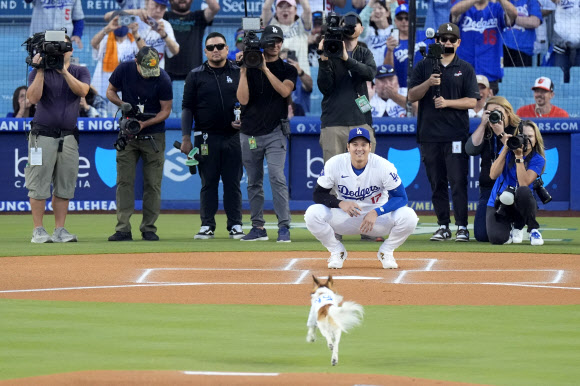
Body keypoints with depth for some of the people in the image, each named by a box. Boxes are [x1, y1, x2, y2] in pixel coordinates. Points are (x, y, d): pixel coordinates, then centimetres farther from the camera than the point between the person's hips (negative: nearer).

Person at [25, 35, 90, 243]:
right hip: (43, 136, -3)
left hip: (68, 138, 3)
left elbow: (82, 90, -10)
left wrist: (64, 70, -18)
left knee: (64, 187, 4)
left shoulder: (80, 72, 10)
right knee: (39, 185, -5)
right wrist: (40, 71, -15)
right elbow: (33, 98, -11)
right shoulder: (38, 72, 4)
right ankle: (38, 230, -2)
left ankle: (60, 230, 8)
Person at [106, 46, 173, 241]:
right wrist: (123, 104, -13)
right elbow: (110, 91, 8)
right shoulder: (124, 70, -8)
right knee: (124, 181, -3)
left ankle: (149, 228, 7)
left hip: (153, 136, -2)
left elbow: (165, 111, -8)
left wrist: (144, 123, -22)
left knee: (153, 183, -1)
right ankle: (123, 229, -3)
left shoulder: (163, 79, -14)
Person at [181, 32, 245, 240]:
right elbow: (187, 108, 5)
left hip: (233, 137, 0)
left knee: (233, 182, 2)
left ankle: (235, 225, 7)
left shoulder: (238, 73, 8)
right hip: (207, 137, 0)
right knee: (208, 183, 2)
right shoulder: (196, 75, 6)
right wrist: (186, 138, -3)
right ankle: (207, 225, 6)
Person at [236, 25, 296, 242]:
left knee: (277, 177, -16)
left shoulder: (288, 70, 6)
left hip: (275, 132, -2)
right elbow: (243, 99, -5)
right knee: (253, 182, 7)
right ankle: (258, 228, 14)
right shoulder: (250, 69, 6)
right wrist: (243, 71, -12)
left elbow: (285, 90, -14)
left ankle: (284, 227, -16)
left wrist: (265, 69, -17)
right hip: (249, 133, 2)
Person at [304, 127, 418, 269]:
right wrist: (340, 203, -28)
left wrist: (376, 212, -31)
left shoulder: (383, 166, -17)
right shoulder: (334, 164, -13)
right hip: (344, 218, 1)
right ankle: (337, 252, 1)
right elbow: (318, 194, -8)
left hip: (378, 216, -1)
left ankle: (386, 252, 1)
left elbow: (401, 198, -16)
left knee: (408, 216, -29)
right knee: (312, 214, -27)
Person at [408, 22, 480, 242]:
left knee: (458, 182, -9)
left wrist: (447, 102, -13)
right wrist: (428, 83, -14)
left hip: (456, 135, -2)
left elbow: (472, 101, 1)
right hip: (429, 135, 2)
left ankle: (462, 227, -9)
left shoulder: (465, 69, 8)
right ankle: (443, 227, 11)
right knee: (437, 183, 5)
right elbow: (412, 96, 3)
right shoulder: (424, 67, 11)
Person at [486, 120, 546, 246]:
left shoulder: (538, 160, -6)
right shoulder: (508, 151, -1)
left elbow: (524, 183, -22)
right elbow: (493, 175, -14)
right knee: (497, 239, -27)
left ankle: (533, 230, -14)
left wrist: (519, 156, -25)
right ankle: (509, 229, 14)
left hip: (519, 202, -1)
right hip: (498, 204, 1)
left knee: (524, 191, -39)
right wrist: (506, 149, -19)